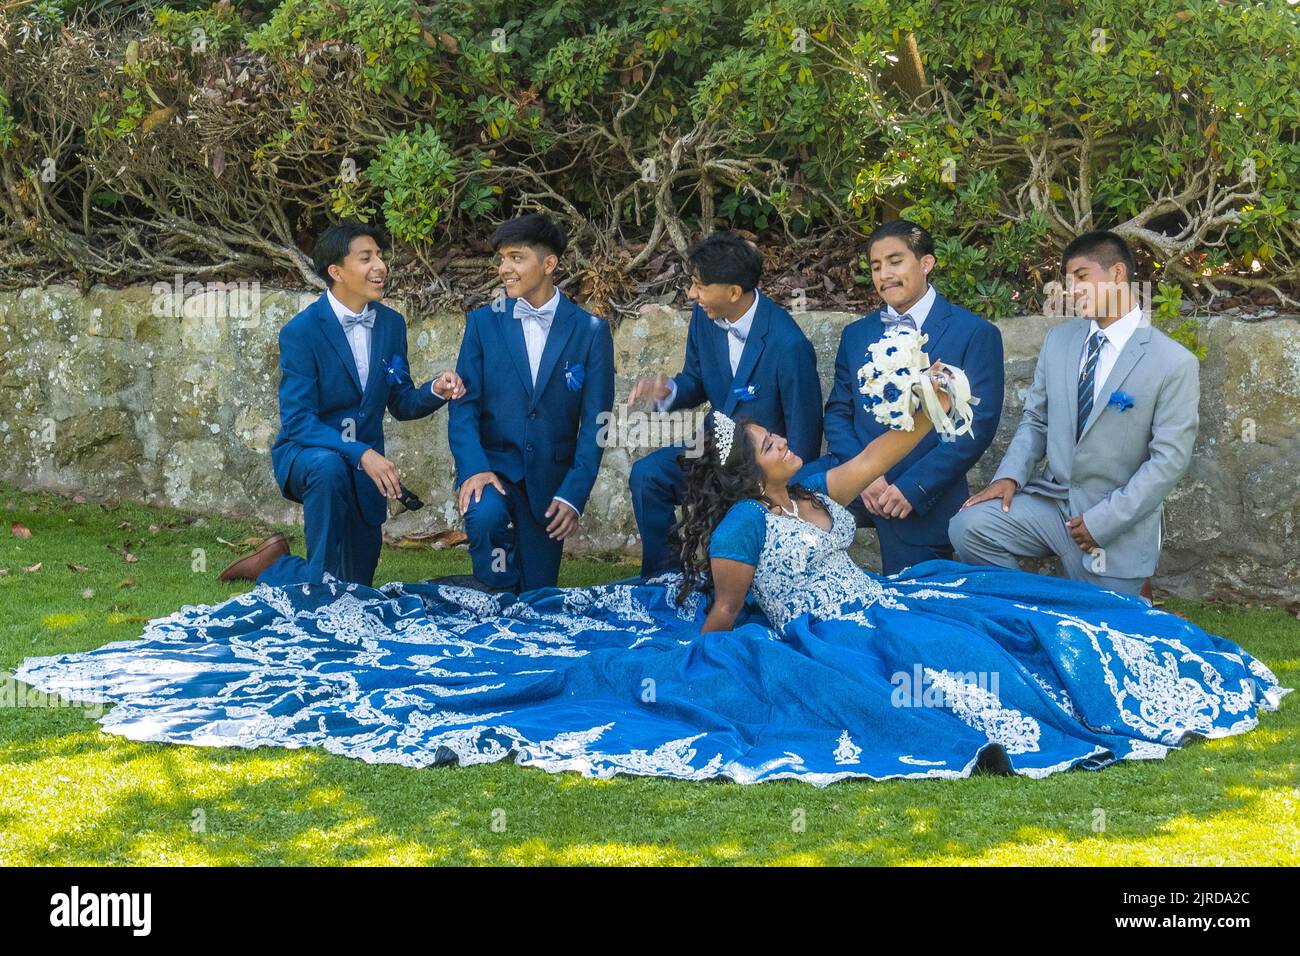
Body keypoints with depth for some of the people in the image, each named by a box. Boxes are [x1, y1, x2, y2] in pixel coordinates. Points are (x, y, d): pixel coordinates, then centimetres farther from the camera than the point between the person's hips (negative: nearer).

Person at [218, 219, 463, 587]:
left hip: (366, 462, 5)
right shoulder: (301, 332, -16)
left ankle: (274, 568, 34)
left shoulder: (391, 323, 1)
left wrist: (436, 391, -15)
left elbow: (400, 405, 8)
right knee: (328, 466, -42)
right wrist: (361, 454, -35)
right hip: (303, 453, -5)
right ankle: (323, 572, -22)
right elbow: (297, 421, -22)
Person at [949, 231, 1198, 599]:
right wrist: (1009, 475, -8)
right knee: (968, 525, -18)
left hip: (1116, 524, -4)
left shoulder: (1175, 362, -11)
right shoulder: (1059, 339, 6)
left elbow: (1169, 459, -13)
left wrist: (1103, 521, -17)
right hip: (1051, 498, 4)